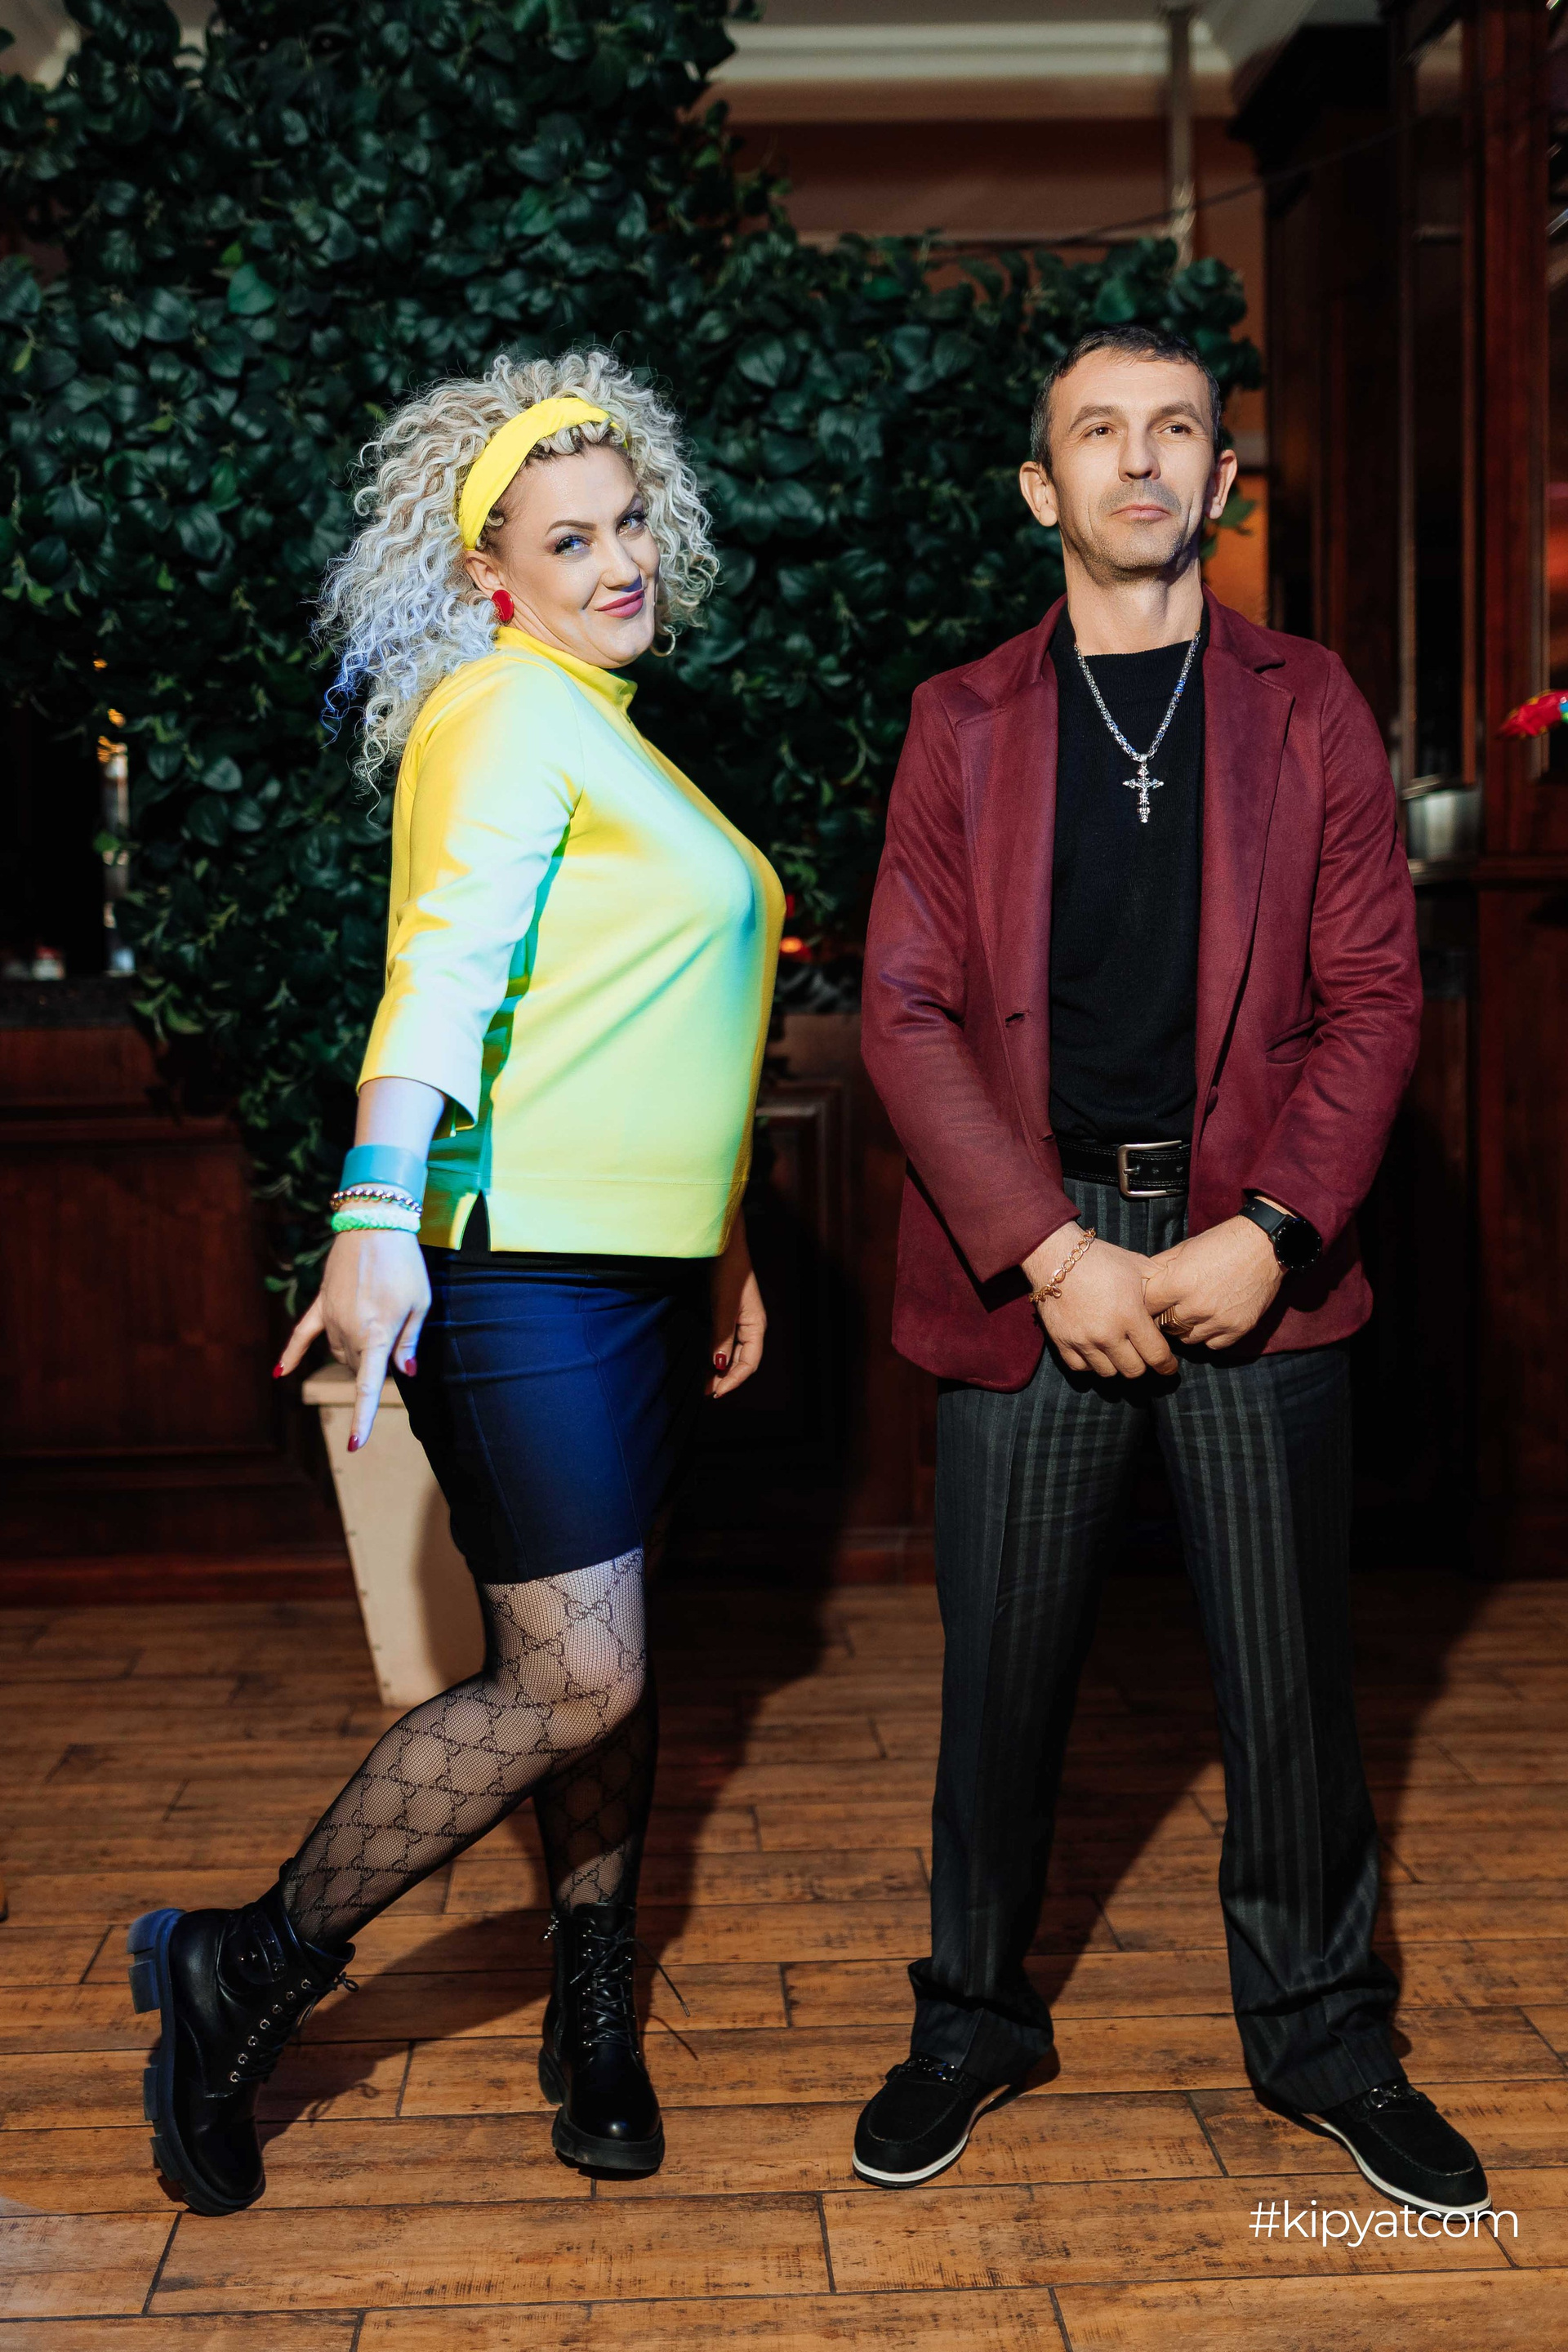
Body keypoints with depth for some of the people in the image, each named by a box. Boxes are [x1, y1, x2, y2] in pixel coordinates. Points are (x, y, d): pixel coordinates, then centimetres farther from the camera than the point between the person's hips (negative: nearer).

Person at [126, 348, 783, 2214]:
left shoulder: (609, 732, 21)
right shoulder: (505, 709, -8)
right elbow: (440, 965, -24)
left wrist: (725, 1245, 25)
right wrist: (378, 1219, -36)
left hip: (639, 1261, 9)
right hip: (514, 1258, -9)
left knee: (598, 1655, 13)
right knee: (573, 1675, -11)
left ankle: (592, 2017, 27)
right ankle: (242, 1979, 4)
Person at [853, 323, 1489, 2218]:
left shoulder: (1306, 709, 8)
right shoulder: (962, 723, 6)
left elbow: (1374, 993, 3)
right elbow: (906, 1012, -1)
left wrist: (1271, 1231, -10)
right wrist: (1053, 1250, -11)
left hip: (1254, 1252, 1)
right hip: (1030, 1256, 0)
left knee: (1290, 1680, 8)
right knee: (1001, 1677, 7)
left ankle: (1321, 2037, 27)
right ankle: (973, 2022, 27)